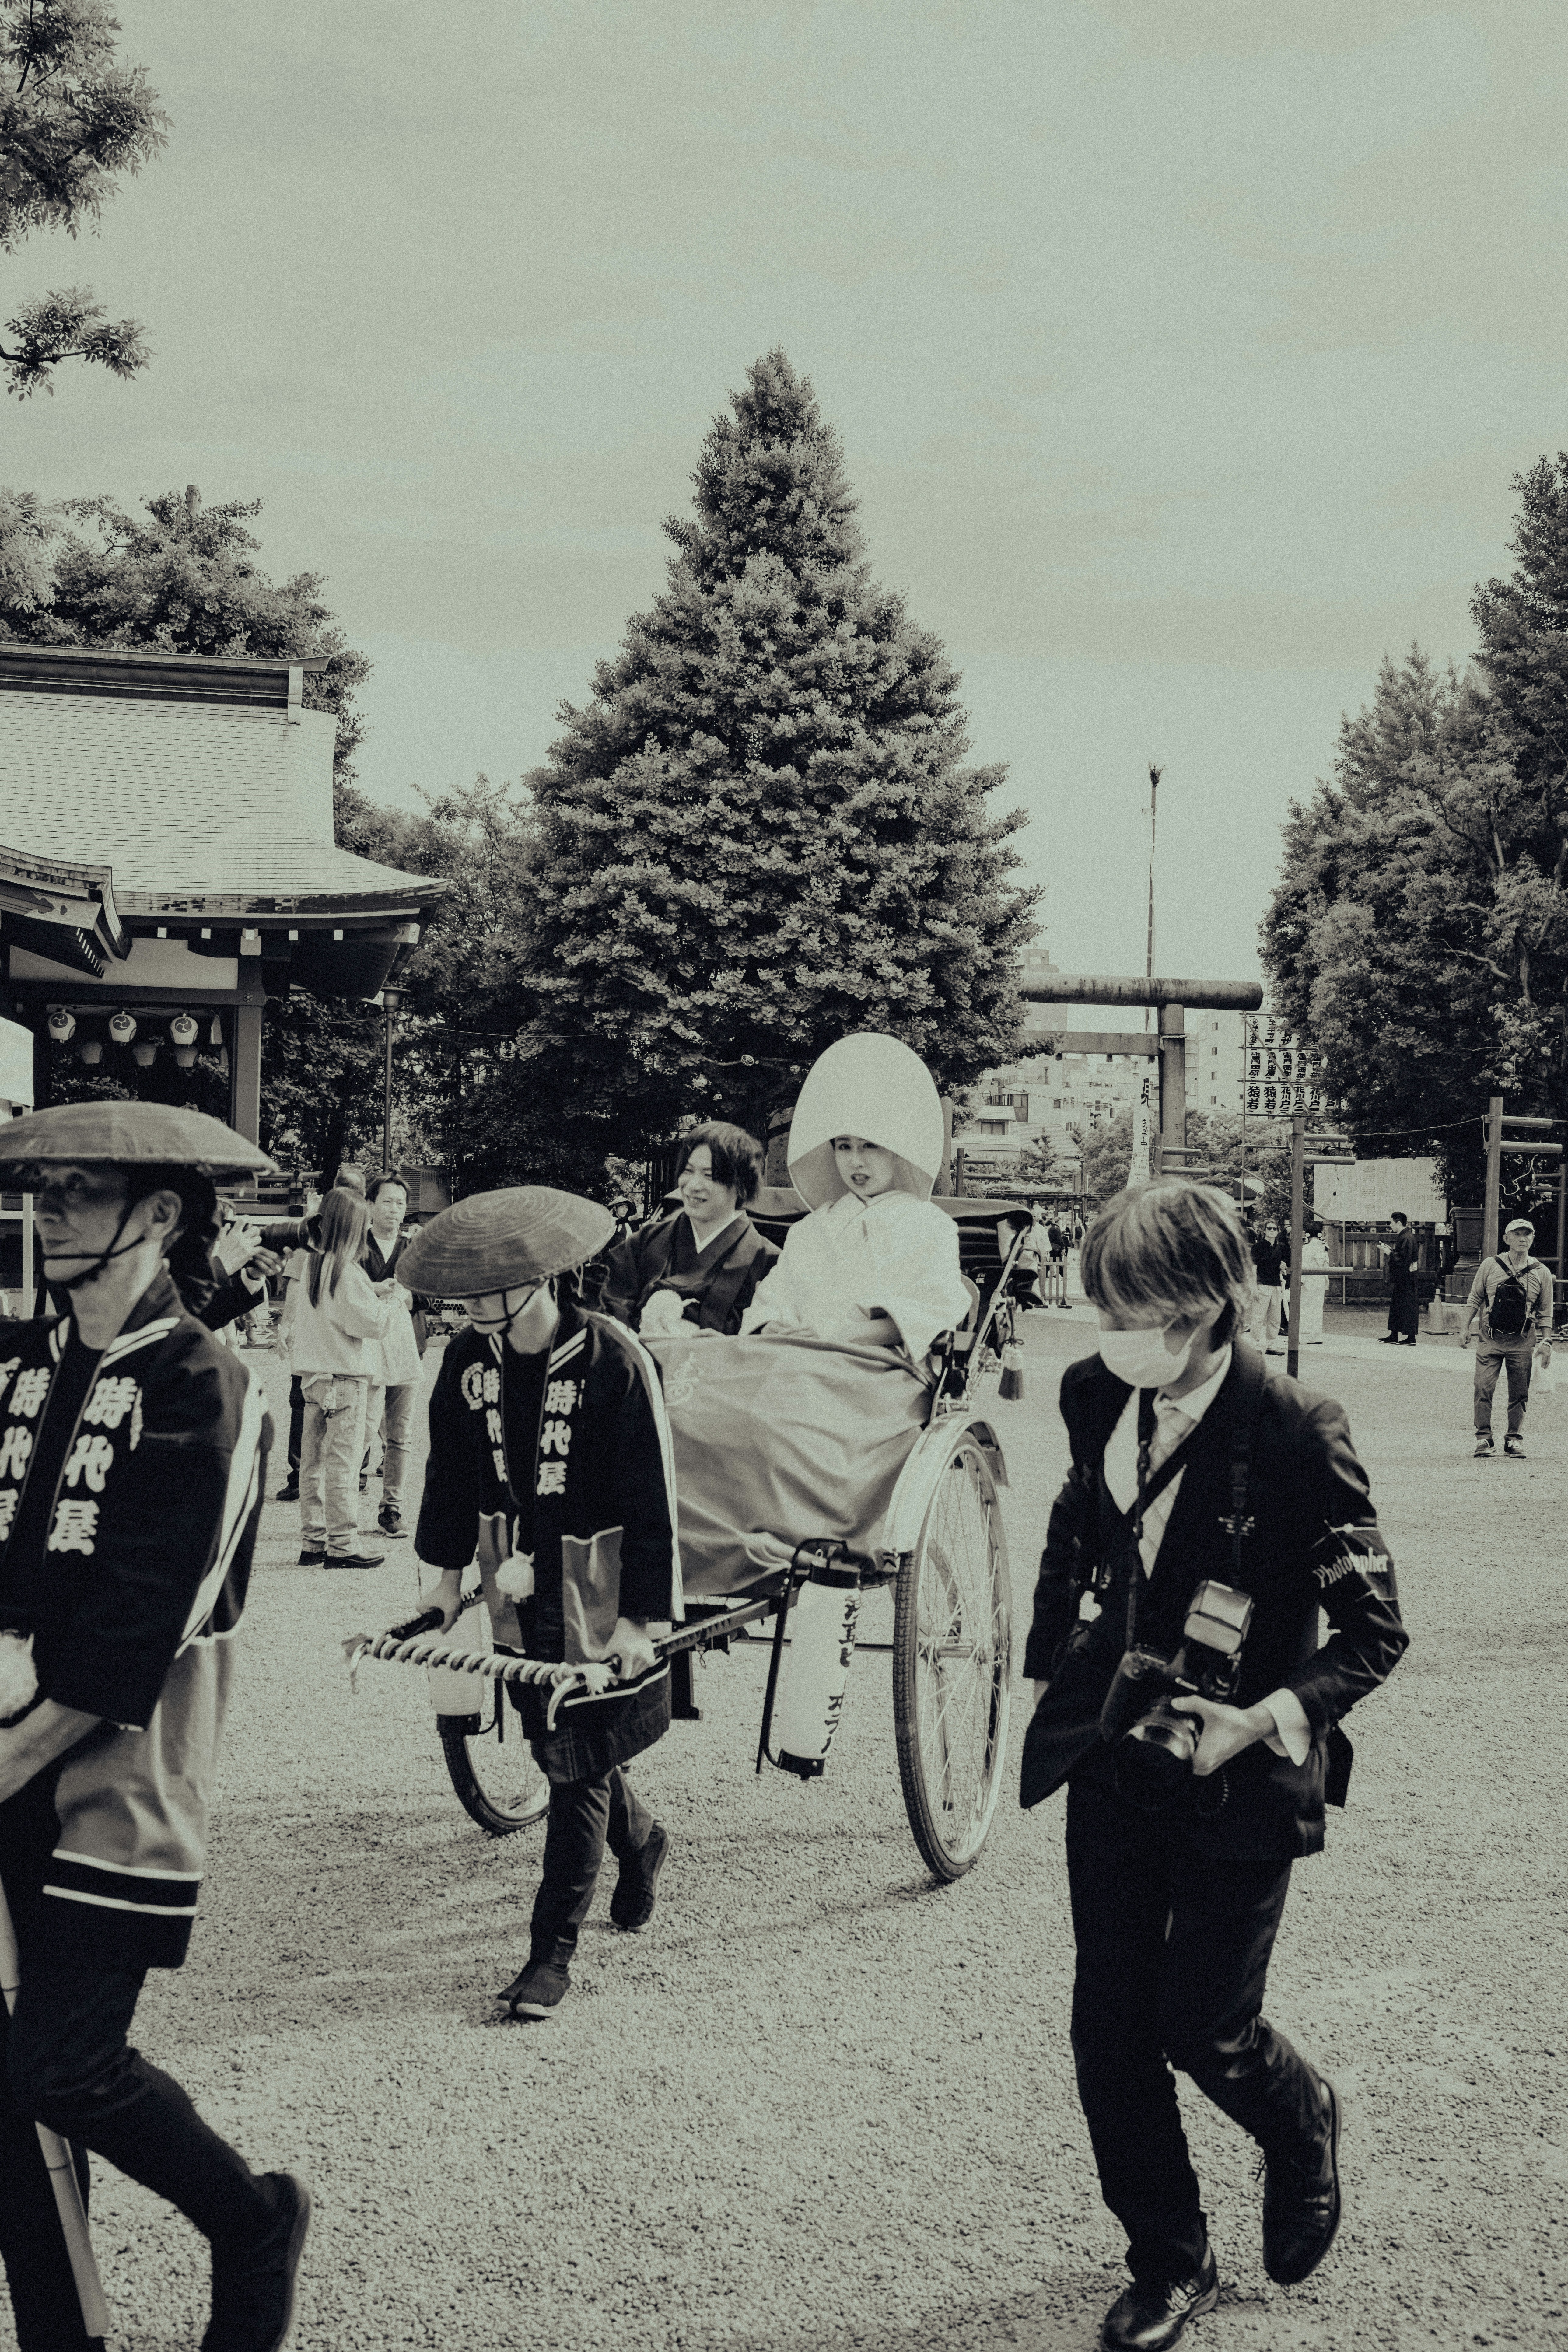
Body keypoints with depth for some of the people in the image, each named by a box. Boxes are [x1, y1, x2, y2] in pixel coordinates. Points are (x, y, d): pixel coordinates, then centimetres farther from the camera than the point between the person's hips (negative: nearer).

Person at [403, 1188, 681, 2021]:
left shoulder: (613, 1361, -21)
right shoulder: (469, 1359, -5)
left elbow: (651, 1499, -17)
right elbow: (451, 1468, 10)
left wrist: (642, 1615, -17)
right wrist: (448, 1569, 13)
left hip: (598, 1598, -5)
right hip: (520, 1593, 6)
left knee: (578, 1768, -2)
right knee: (561, 1751, 17)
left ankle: (553, 1950, 6)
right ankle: (640, 1841, 46)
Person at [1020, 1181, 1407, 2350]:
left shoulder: (1298, 1433, -21)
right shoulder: (1099, 1398, -4)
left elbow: (1375, 1630, -13)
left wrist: (1265, 1718, -24)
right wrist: (1049, 1673, 14)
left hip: (1232, 1774, -5)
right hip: (1113, 1759, 5)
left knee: (1205, 2027, 5)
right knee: (1109, 2025, 7)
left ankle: (1304, 2126, 41)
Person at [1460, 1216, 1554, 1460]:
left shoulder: (1542, 1273, 5)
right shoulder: (1490, 1266, 3)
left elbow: (1545, 1313, 9)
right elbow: (1474, 1300, 9)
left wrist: (1546, 1342, 3)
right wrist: (1466, 1328, 1)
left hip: (1523, 1342, 1)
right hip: (1491, 1339, -1)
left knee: (1520, 1394, 4)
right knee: (1484, 1390, -8)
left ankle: (1515, 1440, 17)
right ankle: (1483, 1440, -1)